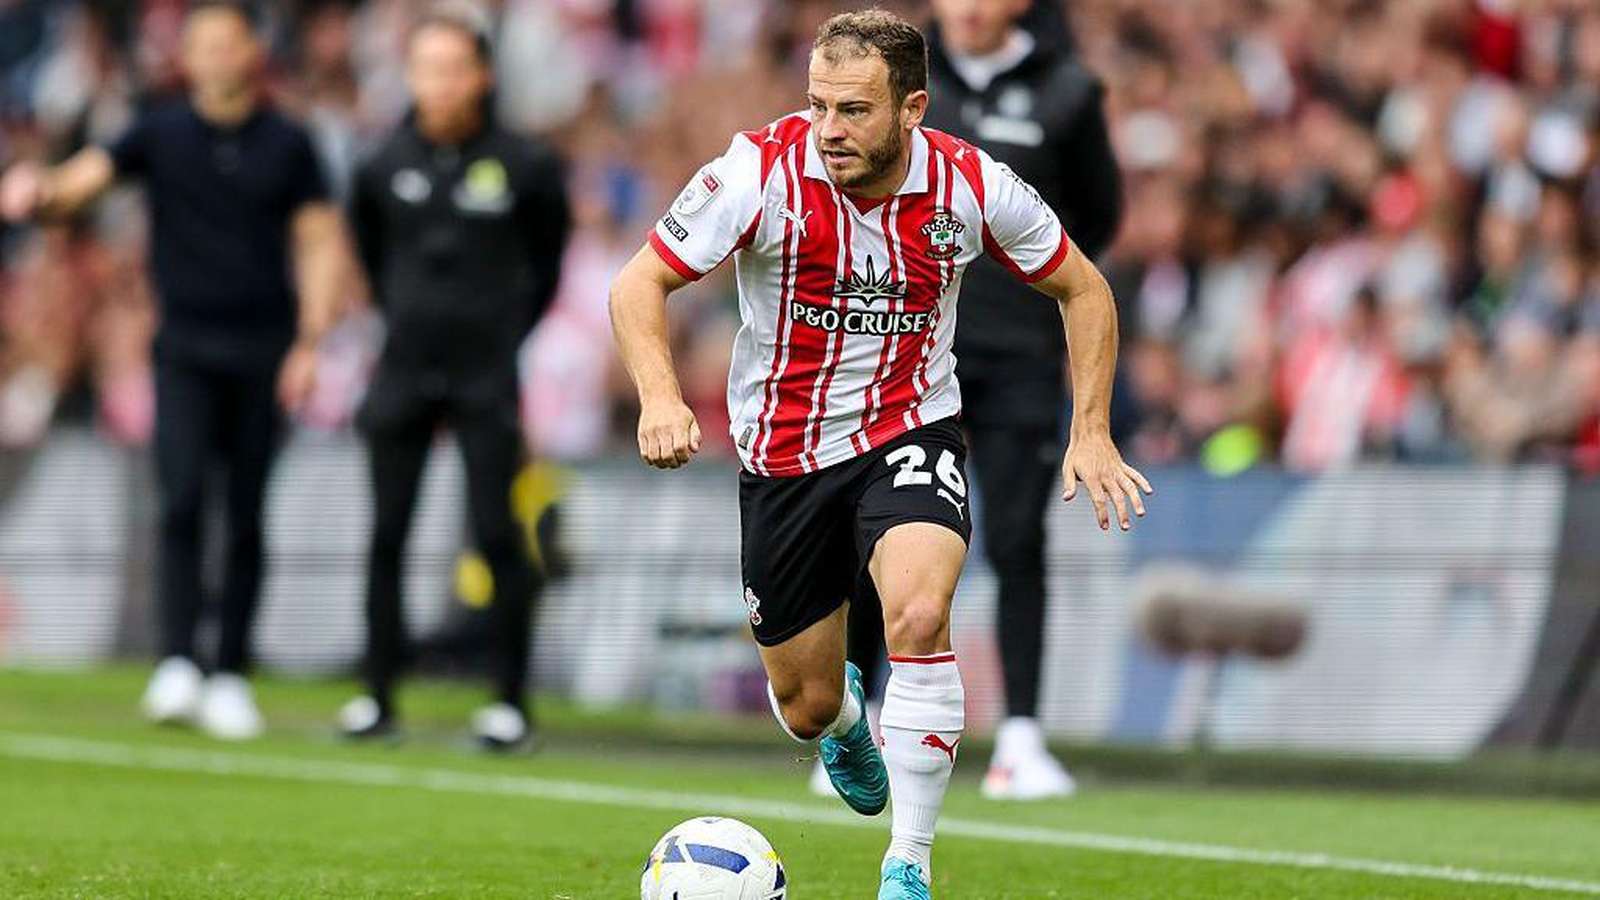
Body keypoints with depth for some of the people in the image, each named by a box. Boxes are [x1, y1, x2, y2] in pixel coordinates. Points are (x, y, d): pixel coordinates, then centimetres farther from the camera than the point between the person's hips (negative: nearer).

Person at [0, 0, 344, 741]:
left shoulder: (287, 145, 5)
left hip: (262, 354, 0)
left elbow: (321, 247, 6)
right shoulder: (161, 134, 4)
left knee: (247, 519, 3)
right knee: (182, 500, -15)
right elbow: (82, 180, -8)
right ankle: (177, 665, -19)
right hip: (185, 347, 0)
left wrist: (309, 344, -4)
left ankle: (231, 676, 10)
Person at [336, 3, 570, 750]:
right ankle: (379, 694, 11)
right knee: (387, 534, 3)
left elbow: (545, 264, 9)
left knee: (497, 533, -6)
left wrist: (507, 332, 8)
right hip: (404, 373, 3)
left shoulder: (523, 167, -6)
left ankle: (511, 700, 2)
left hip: (485, 378, -2)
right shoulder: (383, 167, 0)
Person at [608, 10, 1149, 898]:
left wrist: (1091, 433, -5)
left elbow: (1082, 290, 3)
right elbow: (639, 283, -14)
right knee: (806, 708, 9)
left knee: (918, 616, -31)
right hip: (783, 453, 1)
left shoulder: (970, 185, -14)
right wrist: (659, 396, -32)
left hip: (910, 434, -1)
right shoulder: (763, 171, -20)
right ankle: (846, 719, 50)